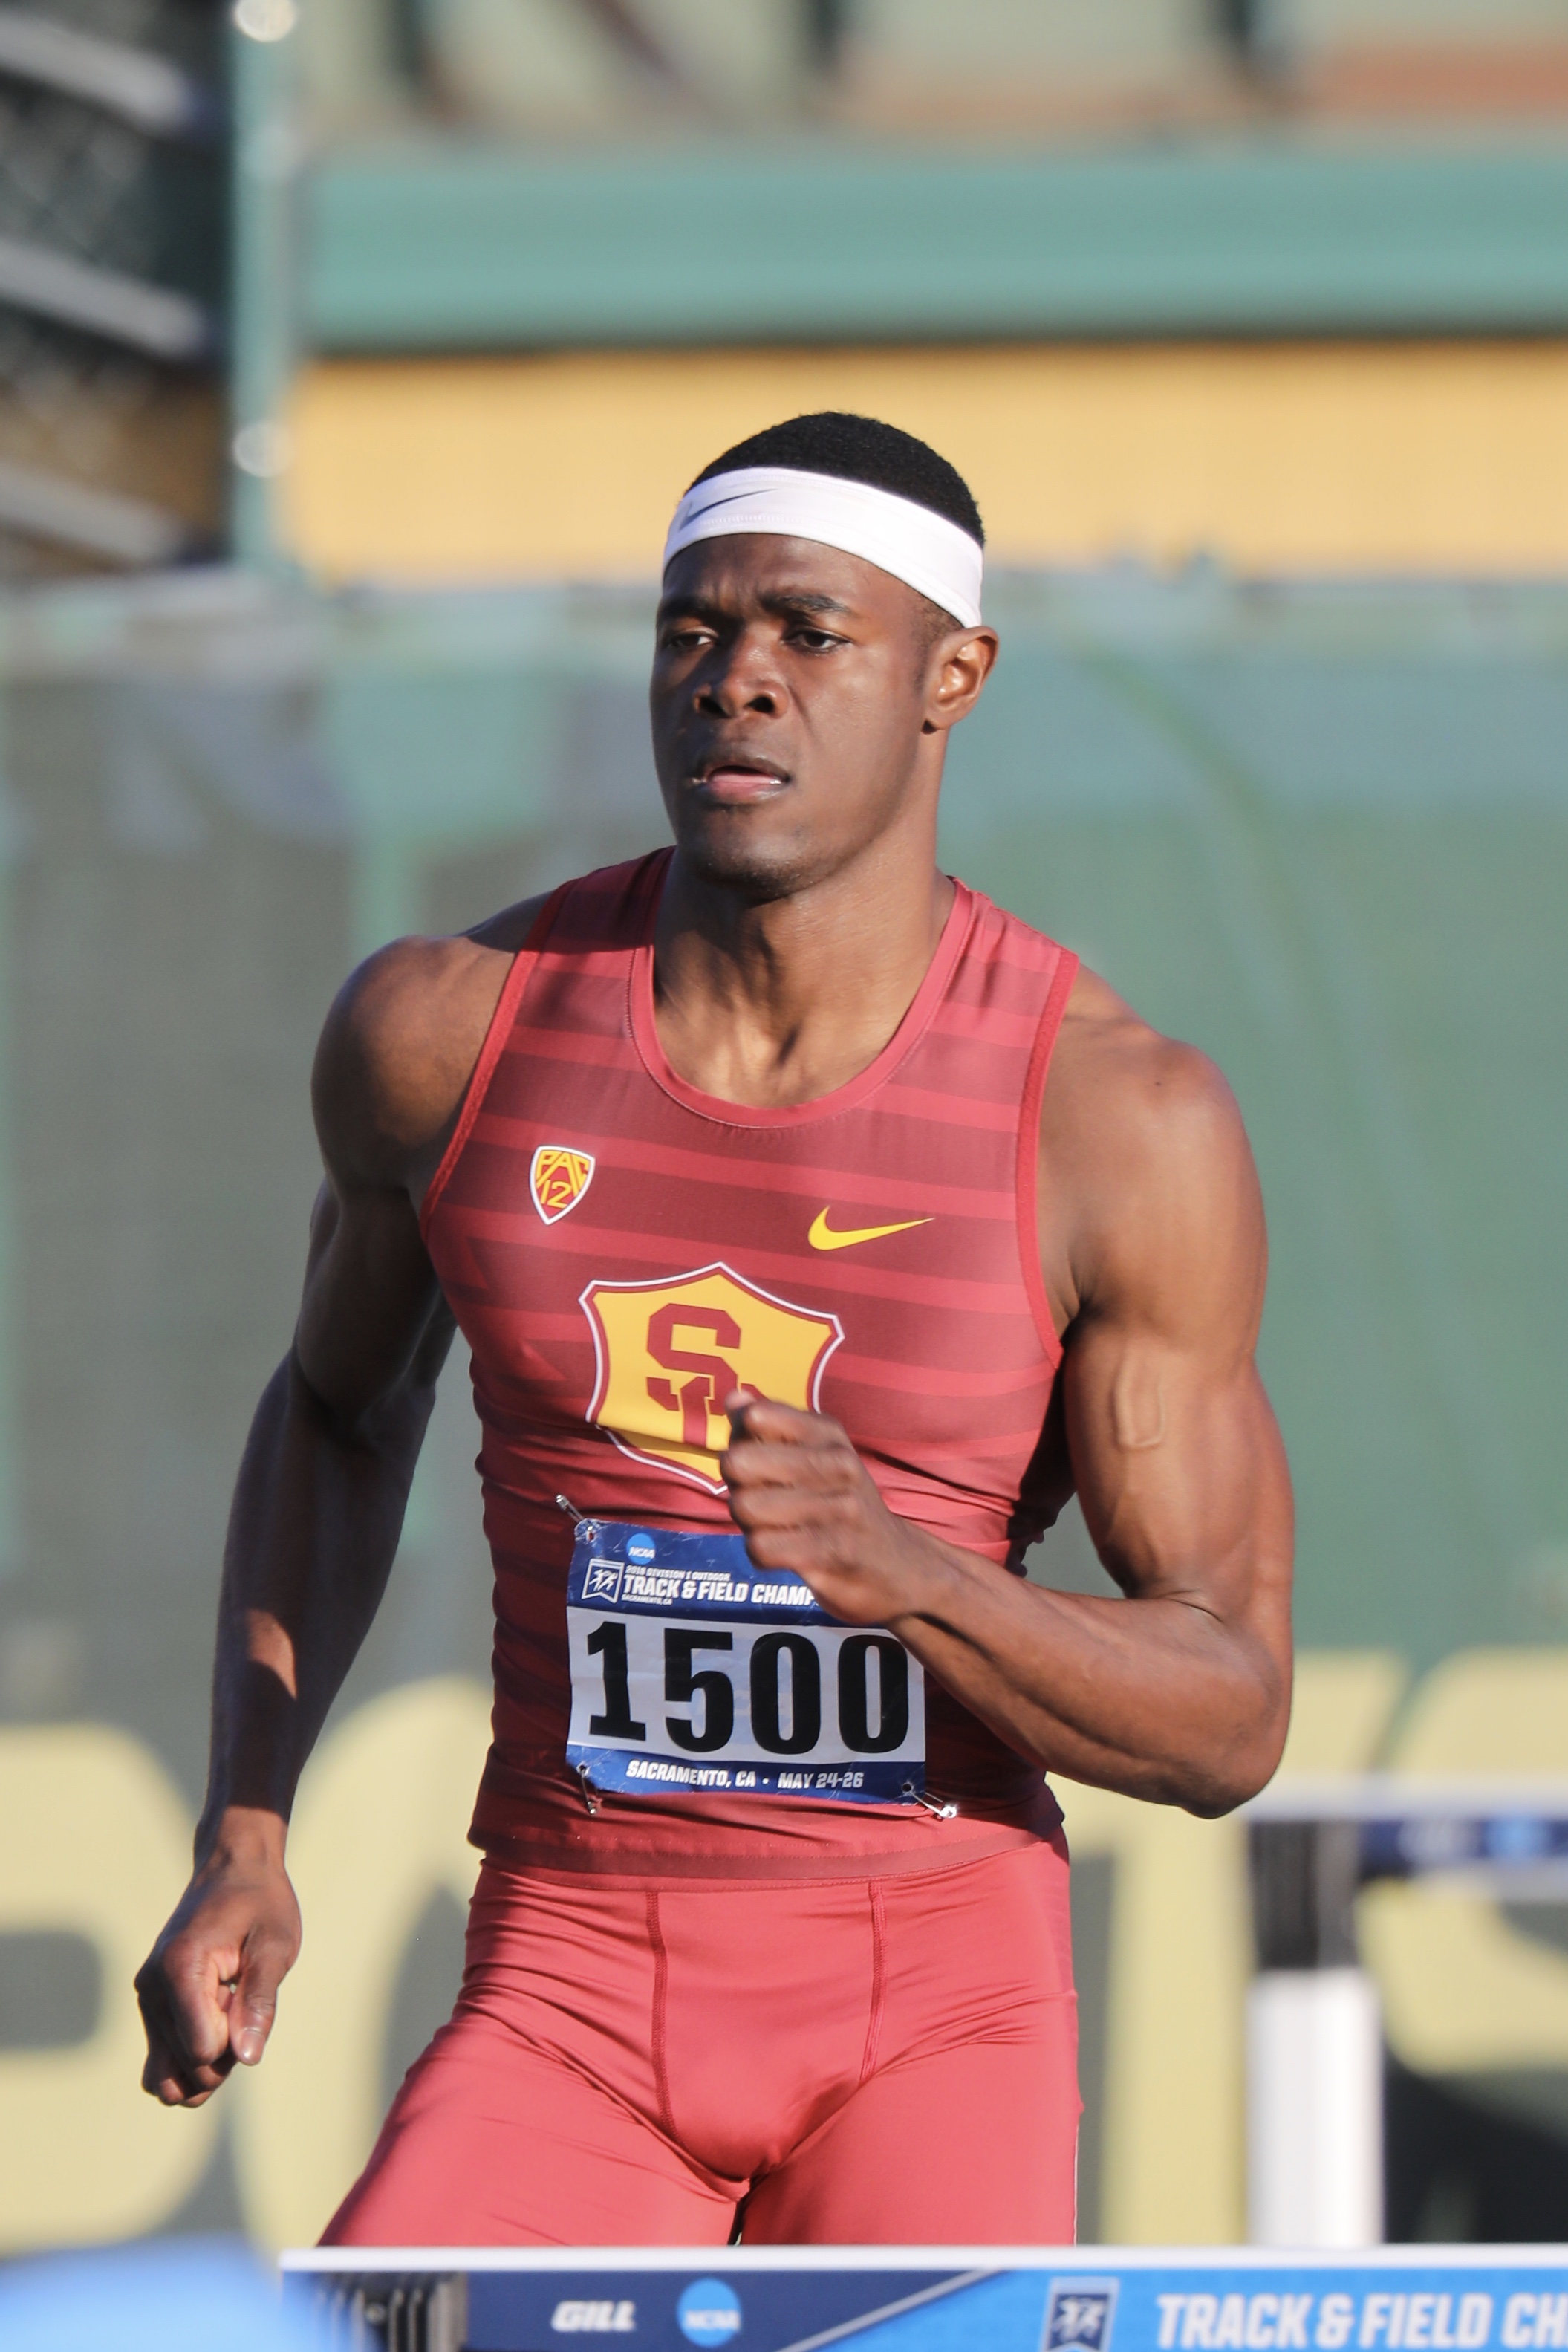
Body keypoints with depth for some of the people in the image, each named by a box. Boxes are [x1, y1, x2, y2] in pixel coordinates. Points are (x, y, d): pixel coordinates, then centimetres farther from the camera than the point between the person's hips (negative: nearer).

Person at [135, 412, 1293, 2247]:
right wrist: (240, 1842, 8)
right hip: (570, 2005, 1)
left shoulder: (1121, 1118, -8)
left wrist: (896, 1571, -25)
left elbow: (1233, 1720, -6)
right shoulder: (447, 1029, -1)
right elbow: (340, 1409, 20)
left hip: (934, 2013, -1)